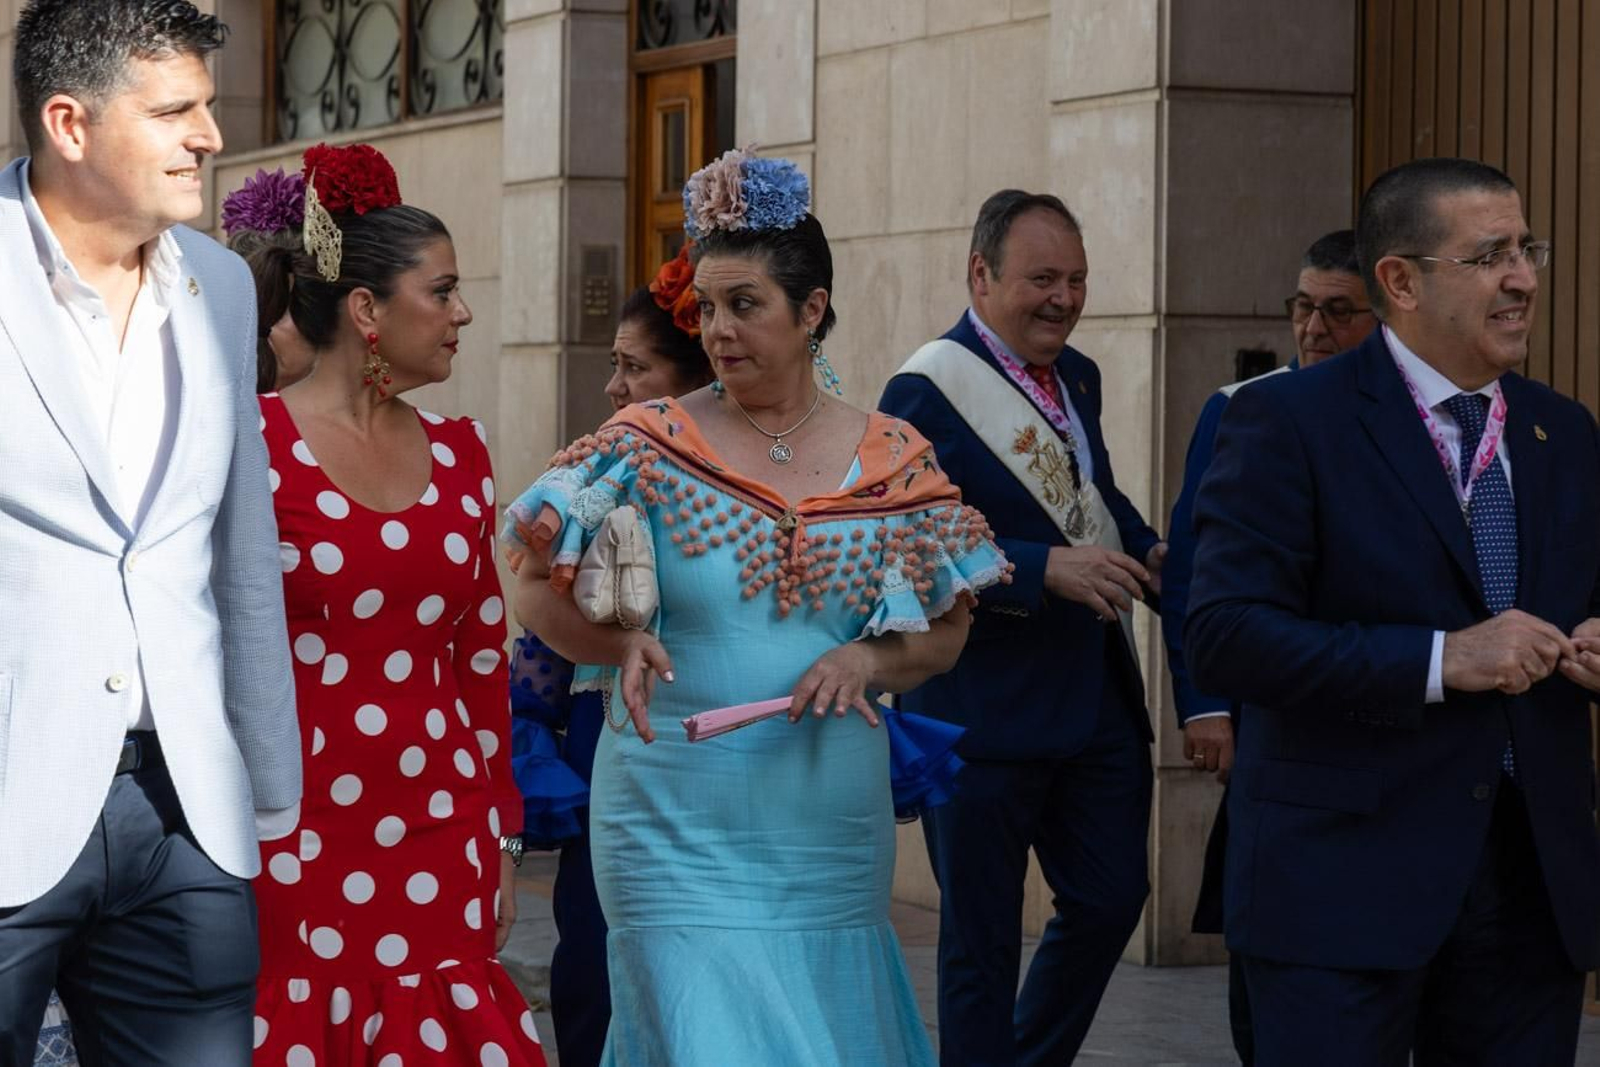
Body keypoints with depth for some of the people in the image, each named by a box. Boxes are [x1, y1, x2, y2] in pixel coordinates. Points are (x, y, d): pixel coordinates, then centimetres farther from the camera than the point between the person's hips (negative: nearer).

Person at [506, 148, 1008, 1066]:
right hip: (683, 824, -3)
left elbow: (945, 631, 9)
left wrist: (871, 659, -11)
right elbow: (538, 588, 0)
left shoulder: (891, 461, 4)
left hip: (832, 829, 3)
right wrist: (623, 646, -18)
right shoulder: (655, 445, -2)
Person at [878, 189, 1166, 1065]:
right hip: (984, 711, -7)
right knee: (982, 938, 4)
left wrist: (1147, 551, 3)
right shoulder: (928, 391, -14)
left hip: (1099, 698, 7)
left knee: (1110, 901, 11)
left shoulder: (1077, 377, 9)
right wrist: (1048, 569, -29)